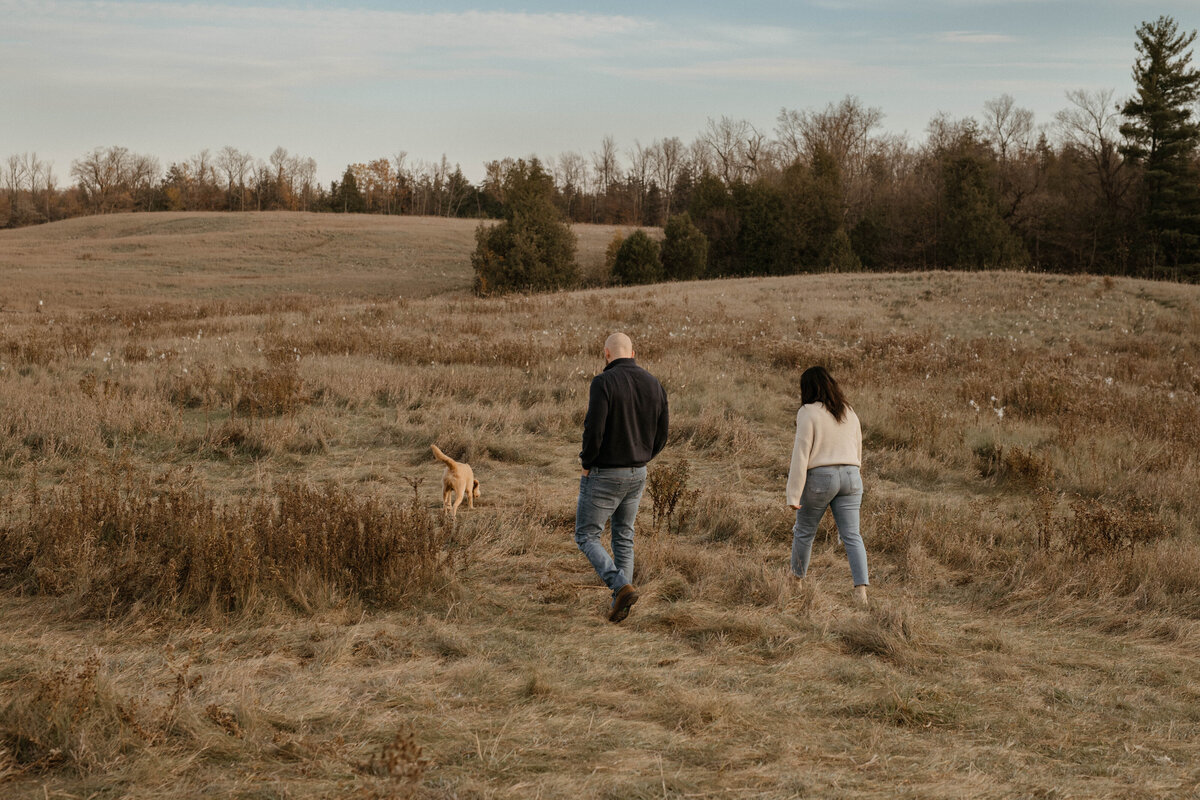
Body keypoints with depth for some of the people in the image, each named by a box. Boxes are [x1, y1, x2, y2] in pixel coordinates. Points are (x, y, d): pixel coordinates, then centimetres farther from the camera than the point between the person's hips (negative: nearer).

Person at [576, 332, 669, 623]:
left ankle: (622, 586, -13)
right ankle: (619, 604, 15)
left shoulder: (603, 383, -17)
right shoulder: (654, 384, 3)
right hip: (638, 474, 6)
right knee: (624, 538, 17)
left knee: (586, 536, 6)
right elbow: (661, 437, 7)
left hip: (604, 475, -6)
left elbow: (594, 430, -23)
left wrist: (587, 463, -7)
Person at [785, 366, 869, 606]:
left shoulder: (808, 413, -8)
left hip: (820, 477, -5)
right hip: (850, 477, 5)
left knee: (804, 531, 15)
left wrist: (794, 495, -11)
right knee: (852, 535, 1)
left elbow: (801, 454, -12)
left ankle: (797, 579, 30)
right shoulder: (849, 413, 12)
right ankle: (861, 587, -12)